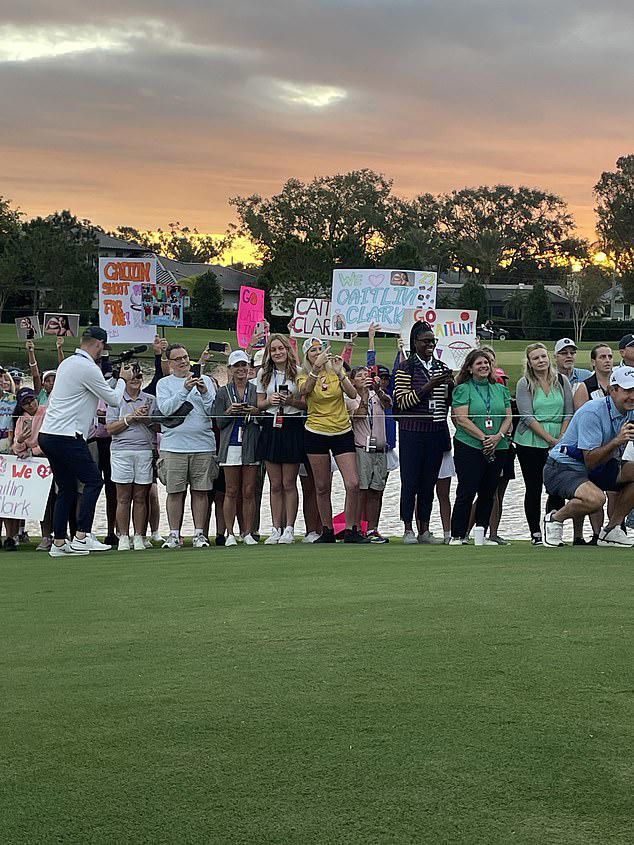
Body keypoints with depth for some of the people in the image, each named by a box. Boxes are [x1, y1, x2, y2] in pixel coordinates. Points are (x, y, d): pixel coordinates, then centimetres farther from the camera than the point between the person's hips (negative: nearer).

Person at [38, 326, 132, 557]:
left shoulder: (67, 363, 16)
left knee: (66, 488, 12)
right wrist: (123, 379, 14)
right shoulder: (88, 368, -12)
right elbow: (114, 399, -3)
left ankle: (59, 542, 10)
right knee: (93, 480, -3)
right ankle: (82, 536, -10)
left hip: (47, 434, 9)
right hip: (66, 436, -9)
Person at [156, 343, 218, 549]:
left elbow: (212, 411, 5)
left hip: (203, 446, 1)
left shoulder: (205, 380, 11)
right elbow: (165, 409, -9)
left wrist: (204, 392, -12)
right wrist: (185, 390, -17)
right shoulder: (164, 383, 8)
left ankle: (199, 534, 7)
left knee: (200, 491, 2)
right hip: (174, 446, -1)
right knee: (175, 492, -1)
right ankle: (174, 534, 6)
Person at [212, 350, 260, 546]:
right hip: (231, 444, -1)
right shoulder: (223, 392, 7)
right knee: (231, 491, 0)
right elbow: (218, 422, 5)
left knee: (249, 491, 2)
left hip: (251, 444, 1)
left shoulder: (256, 390, 9)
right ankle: (230, 534, 3)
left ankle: (248, 533, 7)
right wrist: (229, 412, -13)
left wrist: (256, 412, -8)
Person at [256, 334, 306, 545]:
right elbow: (259, 404, 13)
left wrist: (292, 401, -16)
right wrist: (270, 401, -7)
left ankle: (289, 529, 4)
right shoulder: (264, 374, 9)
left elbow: (307, 403, 1)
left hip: (292, 427, -3)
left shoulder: (298, 372, 0)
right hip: (271, 427, 3)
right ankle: (276, 529, 8)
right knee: (275, 484, 5)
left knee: (289, 483, -1)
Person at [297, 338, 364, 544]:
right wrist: (316, 367, -34)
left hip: (342, 432, 1)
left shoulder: (335, 371, 4)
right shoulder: (304, 376, 2)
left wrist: (340, 373, -22)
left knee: (353, 484, -10)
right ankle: (327, 532, 16)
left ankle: (350, 531, 0)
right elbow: (304, 390, -23)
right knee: (322, 487, 5)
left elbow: (352, 395, -10)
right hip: (316, 434, 0)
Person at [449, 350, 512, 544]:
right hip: (469, 447, -5)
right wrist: (484, 438, -15)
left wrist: (498, 436, -8)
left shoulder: (501, 390, 15)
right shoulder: (462, 389, -1)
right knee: (467, 492, -7)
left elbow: (508, 417, 11)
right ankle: (458, 535, -2)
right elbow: (462, 419, -10)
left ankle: (481, 533, 15)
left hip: (497, 448, 5)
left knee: (488, 493, 7)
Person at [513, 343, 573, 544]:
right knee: (534, 488, 0)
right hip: (530, 443, -2)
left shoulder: (562, 381, 7)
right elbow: (527, 417, -9)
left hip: (559, 443, 2)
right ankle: (535, 533, 6)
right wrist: (550, 439, -14)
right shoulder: (524, 384, -1)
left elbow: (569, 413, 6)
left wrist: (561, 439, -6)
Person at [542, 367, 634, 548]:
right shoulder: (592, 413, -24)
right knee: (595, 498, -36)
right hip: (562, 469, -9)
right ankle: (554, 519, -6)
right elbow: (590, 462, -27)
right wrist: (617, 441, -37)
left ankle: (611, 530, 0)